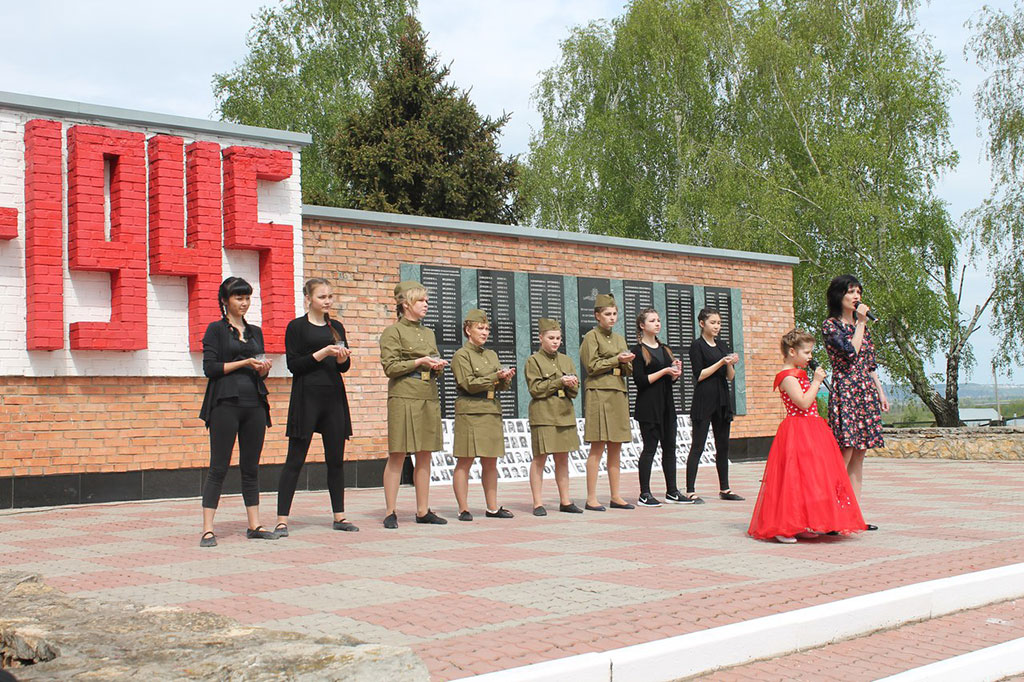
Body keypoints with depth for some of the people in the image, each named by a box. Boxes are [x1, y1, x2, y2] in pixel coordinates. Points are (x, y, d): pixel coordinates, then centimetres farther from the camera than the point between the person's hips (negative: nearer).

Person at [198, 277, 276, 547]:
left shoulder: (255, 332, 17)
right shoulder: (216, 329, 1)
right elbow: (210, 368, -7)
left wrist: (264, 368, -2)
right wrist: (244, 363, -12)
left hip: (254, 404, 5)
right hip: (226, 403, -5)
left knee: (251, 467, 9)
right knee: (218, 467, -5)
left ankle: (254, 525, 14)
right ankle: (207, 529, -3)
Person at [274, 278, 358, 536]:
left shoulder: (336, 327, 14)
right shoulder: (297, 326, -1)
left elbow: (345, 367, 15)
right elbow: (293, 365, -7)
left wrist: (342, 358, -7)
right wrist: (322, 353, -16)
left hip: (334, 397, 5)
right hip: (306, 397, -5)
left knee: (336, 459, 8)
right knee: (295, 459, -4)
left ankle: (339, 516, 16)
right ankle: (282, 519, -2)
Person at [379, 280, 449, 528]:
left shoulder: (429, 333, 19)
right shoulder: (393, 332, -1)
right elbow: (390, 367, -8)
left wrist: (438, 366, 0)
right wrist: (420, 362, -14)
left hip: (429, 399, 7)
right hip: (404, 398, -7)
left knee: (424, 457, 7)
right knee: (397, 456, -5)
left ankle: (423, 511, 12)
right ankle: (390, 512, -1)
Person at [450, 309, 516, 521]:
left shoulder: (492, 355, 18)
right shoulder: (461, 356, -3)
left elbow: (502, 387, 16)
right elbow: (470, 384, -12)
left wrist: (507, 379, -7)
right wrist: (496, 376, -15)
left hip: (492, 413, 7)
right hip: (470, 413, -7)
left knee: (491, 462, 8)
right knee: (465, 461, -5)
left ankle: (492, 507, 13)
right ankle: (463, 509, -2)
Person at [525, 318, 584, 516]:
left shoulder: (566, 360, 15)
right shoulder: (533, 361, -2)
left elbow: (575, 390, 13)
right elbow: (535, 388, -11)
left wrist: (571, 385, -10)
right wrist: (559, 382, -17)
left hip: (565, 415, 6)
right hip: (543, 416, -5)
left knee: (563, 459, 9)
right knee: (540, 458, -4)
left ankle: (565, 501, 16)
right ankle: (538, 503, 0)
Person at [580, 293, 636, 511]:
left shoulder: (619, 338, 20)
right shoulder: (592, 337, -1)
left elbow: (628, 371, 19)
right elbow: (592, 366, -9)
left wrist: (627, 362, -3)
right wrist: (616, 360, -11)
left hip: (618, 394, 7)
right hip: (599, 394, -7)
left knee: (615, 447, 7)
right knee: (598, 447, -9)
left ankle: (616, 496, 12)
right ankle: (591, 499, -6)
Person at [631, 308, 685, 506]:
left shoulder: (665, 349, 16)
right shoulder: (638, 351, -6)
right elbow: (640, 380, -14)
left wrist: (676, 372, -3)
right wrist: (664, 371, -14)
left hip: (666, 404, 7)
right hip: (648, 406, -7)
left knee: (669, 447, 8)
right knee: (650, 447, -6)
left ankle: (672, 491, 15)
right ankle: (644, 495, -2)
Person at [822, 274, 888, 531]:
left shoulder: (861, 325, 18)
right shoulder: (830, 325, -4)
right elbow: (851, 351, -18)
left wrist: (880, 392, 17)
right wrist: (860, 323, -10)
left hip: (866, 393, 8)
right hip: (845, 392, -8)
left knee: (858, 458, 6)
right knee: (844, 456, -12)